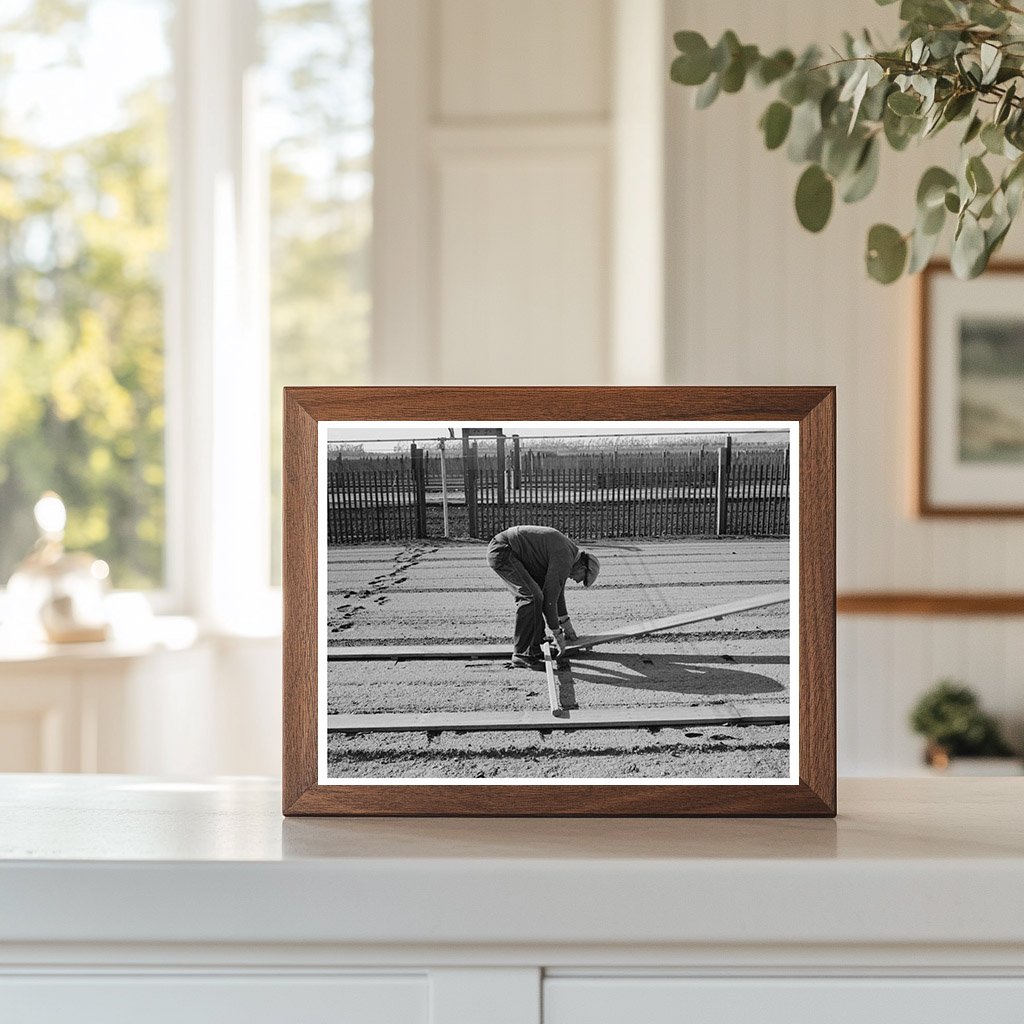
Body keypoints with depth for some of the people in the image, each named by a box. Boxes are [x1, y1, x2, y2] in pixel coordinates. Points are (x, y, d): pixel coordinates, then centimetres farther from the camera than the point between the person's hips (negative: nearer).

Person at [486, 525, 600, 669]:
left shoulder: (567, 549, 17)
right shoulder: (564, 559, -14)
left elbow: (557, 590, 29)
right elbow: (550, 598, -14)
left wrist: (566, 624, 35)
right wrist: (557, 635, -6)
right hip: (502, 552, -11)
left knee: (535, 595, 13)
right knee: (532, 597, -18)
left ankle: (533, 650, 14)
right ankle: (521, 654, -14)